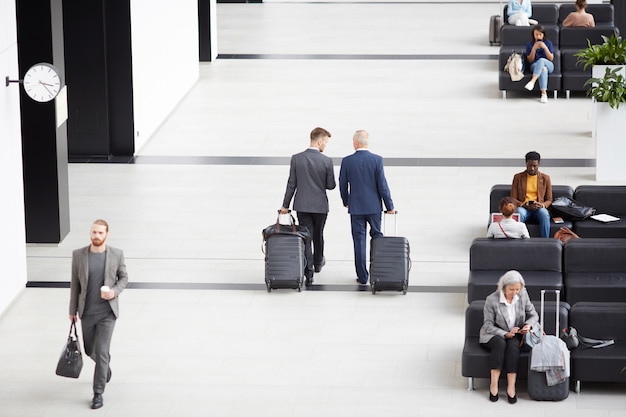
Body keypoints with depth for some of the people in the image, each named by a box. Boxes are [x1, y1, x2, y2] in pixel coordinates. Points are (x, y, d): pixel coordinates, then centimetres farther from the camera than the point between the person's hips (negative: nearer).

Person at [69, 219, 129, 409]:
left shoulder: (117, 254, -9)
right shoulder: (78, 255, -7)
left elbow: (123, 278, 5)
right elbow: (75, 283, 2)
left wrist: (115, 292, -16)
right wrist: (72, 310, 6)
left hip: (107, 312, -2)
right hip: (87, 312, 2)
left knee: (101, 352, -8)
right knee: (90, 350, 17)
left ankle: (98, 393, 3)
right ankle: (105, 366, 51)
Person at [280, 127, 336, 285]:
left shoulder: (296, 159, -7)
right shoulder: (326, 161, -13)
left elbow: (291, 184, -4)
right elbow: (331, 185, -7)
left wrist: (285, 205, 4)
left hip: (302, 205, 1)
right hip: (320, 205, -1)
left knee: (306, 238, 4)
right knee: (318, 235, 22)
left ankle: (309, 274, -1)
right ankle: (318, 263, 43)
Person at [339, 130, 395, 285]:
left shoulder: (347, 161, -8)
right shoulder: (377, 160, -9)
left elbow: (343, 185, 0)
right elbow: (382, 185, -8)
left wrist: (346, 202, 18)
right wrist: (389, 205, 1)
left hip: (356, 207, 0)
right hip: (374, 206, 0)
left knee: (359, 241, 5)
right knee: (377, 235, 17)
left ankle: (362, 276, 7)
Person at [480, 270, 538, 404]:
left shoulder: (523, 296, -4)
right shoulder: (491, 300, -16)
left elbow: (533, 315, 7)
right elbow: (488, 326, -12)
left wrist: (528, 325, -16)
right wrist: (505, 334, -25)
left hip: (515, 336, 2)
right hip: (493, 335, -2)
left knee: (513, 345, -32)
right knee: (500, 343, -37)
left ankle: (511, 387, -36)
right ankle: (493, 384, -34)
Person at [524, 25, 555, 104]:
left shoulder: (548, 43, 9)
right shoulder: (529, 45, 9)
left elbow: (551, 58, 1)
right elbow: (530, 60, 4)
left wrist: (545, 47, -12)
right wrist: (534, 49, -10)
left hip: (548, 65, 0)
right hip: (535, 66, 0)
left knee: (541, 60, -37)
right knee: (543, 68, -39)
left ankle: (532, 81, -53)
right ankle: (544, 94, -50)